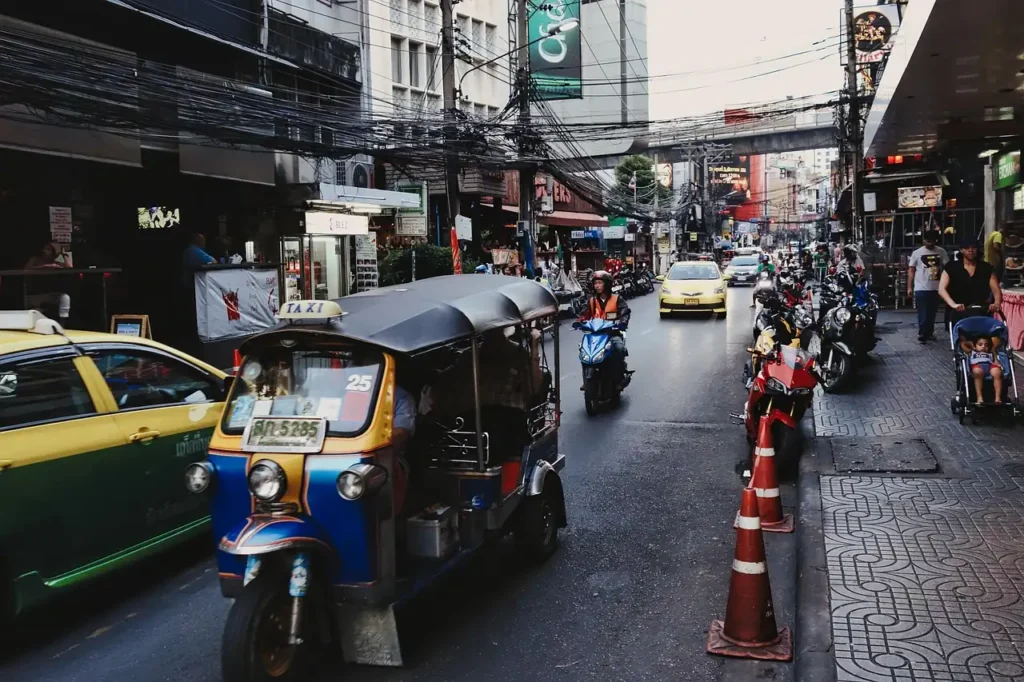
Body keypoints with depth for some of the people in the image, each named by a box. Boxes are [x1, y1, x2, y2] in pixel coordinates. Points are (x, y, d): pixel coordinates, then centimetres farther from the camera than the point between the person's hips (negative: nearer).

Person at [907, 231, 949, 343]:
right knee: (923, 314, -4)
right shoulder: (917, 253, -1)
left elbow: (947, 269, 4)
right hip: (921, 288, -3)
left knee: (932, 313, 14)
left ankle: (929, 333, 27)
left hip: (936, 288, 3)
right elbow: (911, 271, 1)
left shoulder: (941, 252, 3)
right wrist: (909, 287, -2)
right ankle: (922, 335, 1)